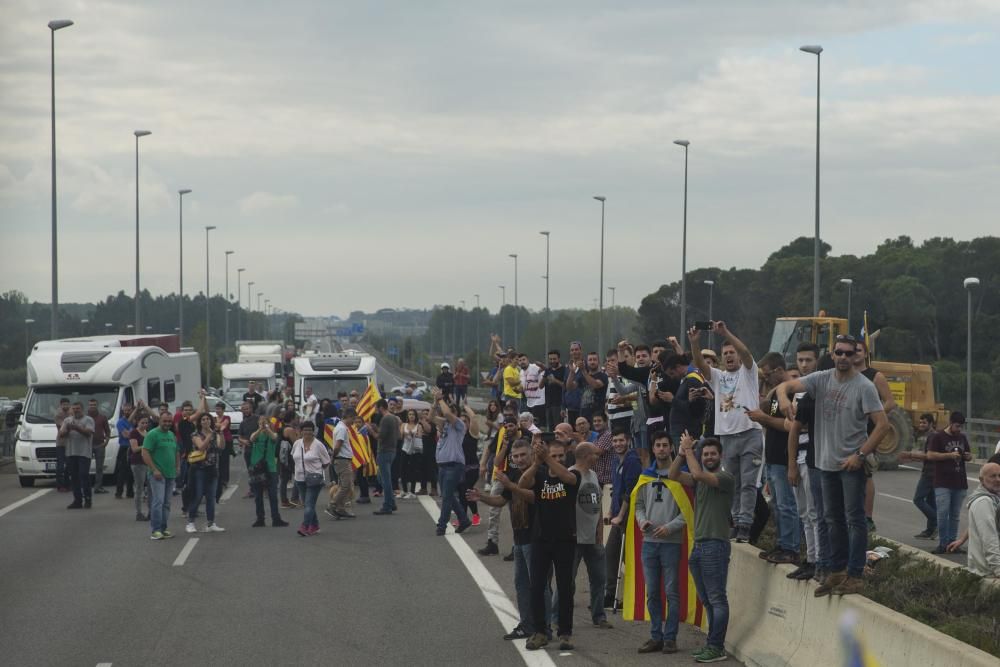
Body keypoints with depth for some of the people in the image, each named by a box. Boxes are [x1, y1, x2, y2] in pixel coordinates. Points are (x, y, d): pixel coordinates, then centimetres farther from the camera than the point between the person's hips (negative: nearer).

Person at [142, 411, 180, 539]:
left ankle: (163, 529, 16)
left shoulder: (172, 435, 16)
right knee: (158, 501, -13)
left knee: (166, 503, 10)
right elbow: (145, 453, -13)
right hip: (158, 474, -8)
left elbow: (176, 454, 26)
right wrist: (154, 470, -17)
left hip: (170, 475, 8)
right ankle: (155, 530, -13)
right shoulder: (152, 434, -7)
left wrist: (177, 468, 12)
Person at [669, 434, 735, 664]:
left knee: (716, 599, -8)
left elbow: (698, 474, -19)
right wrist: (682, 453, 0)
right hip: (698, 546, 8)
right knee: (707, 601, 10)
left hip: (715, 545, -8)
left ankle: (716, 647, -9)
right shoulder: (699, 480, 18)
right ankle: (714, 645, 15)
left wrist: (688, 449, -6)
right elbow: (674, 475, 10)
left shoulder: (726, 478, -6)